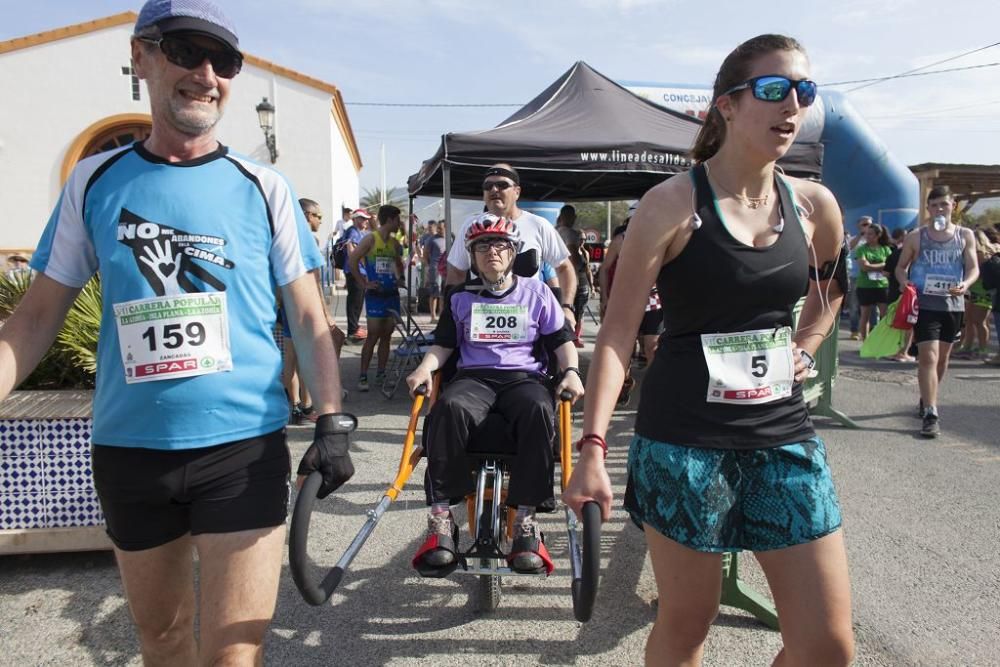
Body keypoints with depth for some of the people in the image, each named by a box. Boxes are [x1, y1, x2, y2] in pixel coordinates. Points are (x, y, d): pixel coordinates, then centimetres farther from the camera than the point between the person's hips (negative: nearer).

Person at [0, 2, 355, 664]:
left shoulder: (263, 187, -1)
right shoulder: (95, 180, 4)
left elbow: (309, 319, 0)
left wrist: (332, 420, -10)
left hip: (242, 447, -2)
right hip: (128, 449, 3)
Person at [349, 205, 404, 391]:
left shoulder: (395, 243, 12)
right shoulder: (371, 239, -7)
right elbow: (352, 261, -12)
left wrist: (398, 279, 10)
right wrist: (363, 284, -12)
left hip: (392, 293, 6)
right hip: (375, 294, -6)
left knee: (386, 335, 8)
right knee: (373, 336, -6)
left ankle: (381, 375, 16)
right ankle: (363, 377, 2)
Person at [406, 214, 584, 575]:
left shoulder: (536, 293, 15)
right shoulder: (461, 299, 19)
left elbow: (562, 340, 14)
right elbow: (443, 344, 19)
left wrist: (570, 372, -5)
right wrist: (424, 368, -2)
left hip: (523, 377, 0)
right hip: (474, 377, 1)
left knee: (539, 411, -38)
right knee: (449, 408, -37)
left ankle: (525, 521, -31)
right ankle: (440, 518, -30)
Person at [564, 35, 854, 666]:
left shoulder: (815, 204, 4)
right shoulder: (673, 204, -10)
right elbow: (618, 330, -13)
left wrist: (803, 350, 12)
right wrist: (593, 446, -20)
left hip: (784, 435, 5)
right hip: (684, 440, -4)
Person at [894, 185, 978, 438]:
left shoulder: (965, 235, 6)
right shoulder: (916, 237, 0)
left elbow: (973, 267, 2)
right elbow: (901, 266, 6)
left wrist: (965, 284, -19)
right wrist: (905, 282, -14)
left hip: (953, 304, 4)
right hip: (925, 303, -3)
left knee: (943, 357, 15)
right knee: (928, 357, -12)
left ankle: (927, 400, 35)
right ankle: (930, 414, -12)